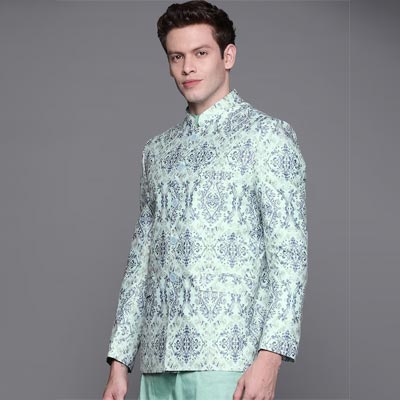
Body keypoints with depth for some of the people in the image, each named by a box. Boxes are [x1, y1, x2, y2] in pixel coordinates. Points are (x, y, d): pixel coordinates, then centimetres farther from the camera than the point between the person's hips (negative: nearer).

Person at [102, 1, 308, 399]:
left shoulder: (268, 135, 0)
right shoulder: (158, 150, 18)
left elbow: (289, 254, -7)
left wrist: (270, 355, -17)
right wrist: (119, 360, 13)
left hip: (228, 359, -5)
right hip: (159, 364, 5)